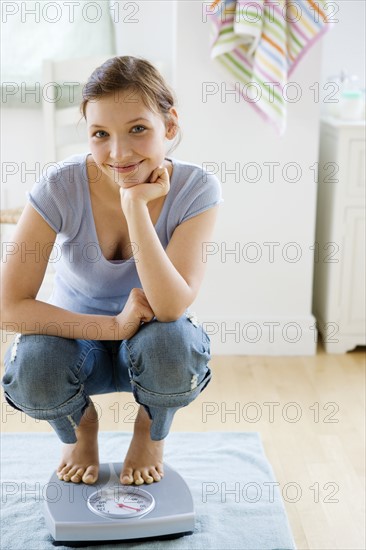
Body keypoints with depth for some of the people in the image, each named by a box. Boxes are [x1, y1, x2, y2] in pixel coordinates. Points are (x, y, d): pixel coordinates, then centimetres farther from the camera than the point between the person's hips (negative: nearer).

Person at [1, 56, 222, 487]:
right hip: (76, 334, 0)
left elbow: (170, 308, -31)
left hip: (152, 339, 0)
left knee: (171, 342, -34)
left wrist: (136, 206, -37)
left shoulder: (196, 189, -21)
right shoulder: (60, 188, -23)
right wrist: (113, 326, -31)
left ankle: (152, 431, 4)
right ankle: (80, 426, 8)